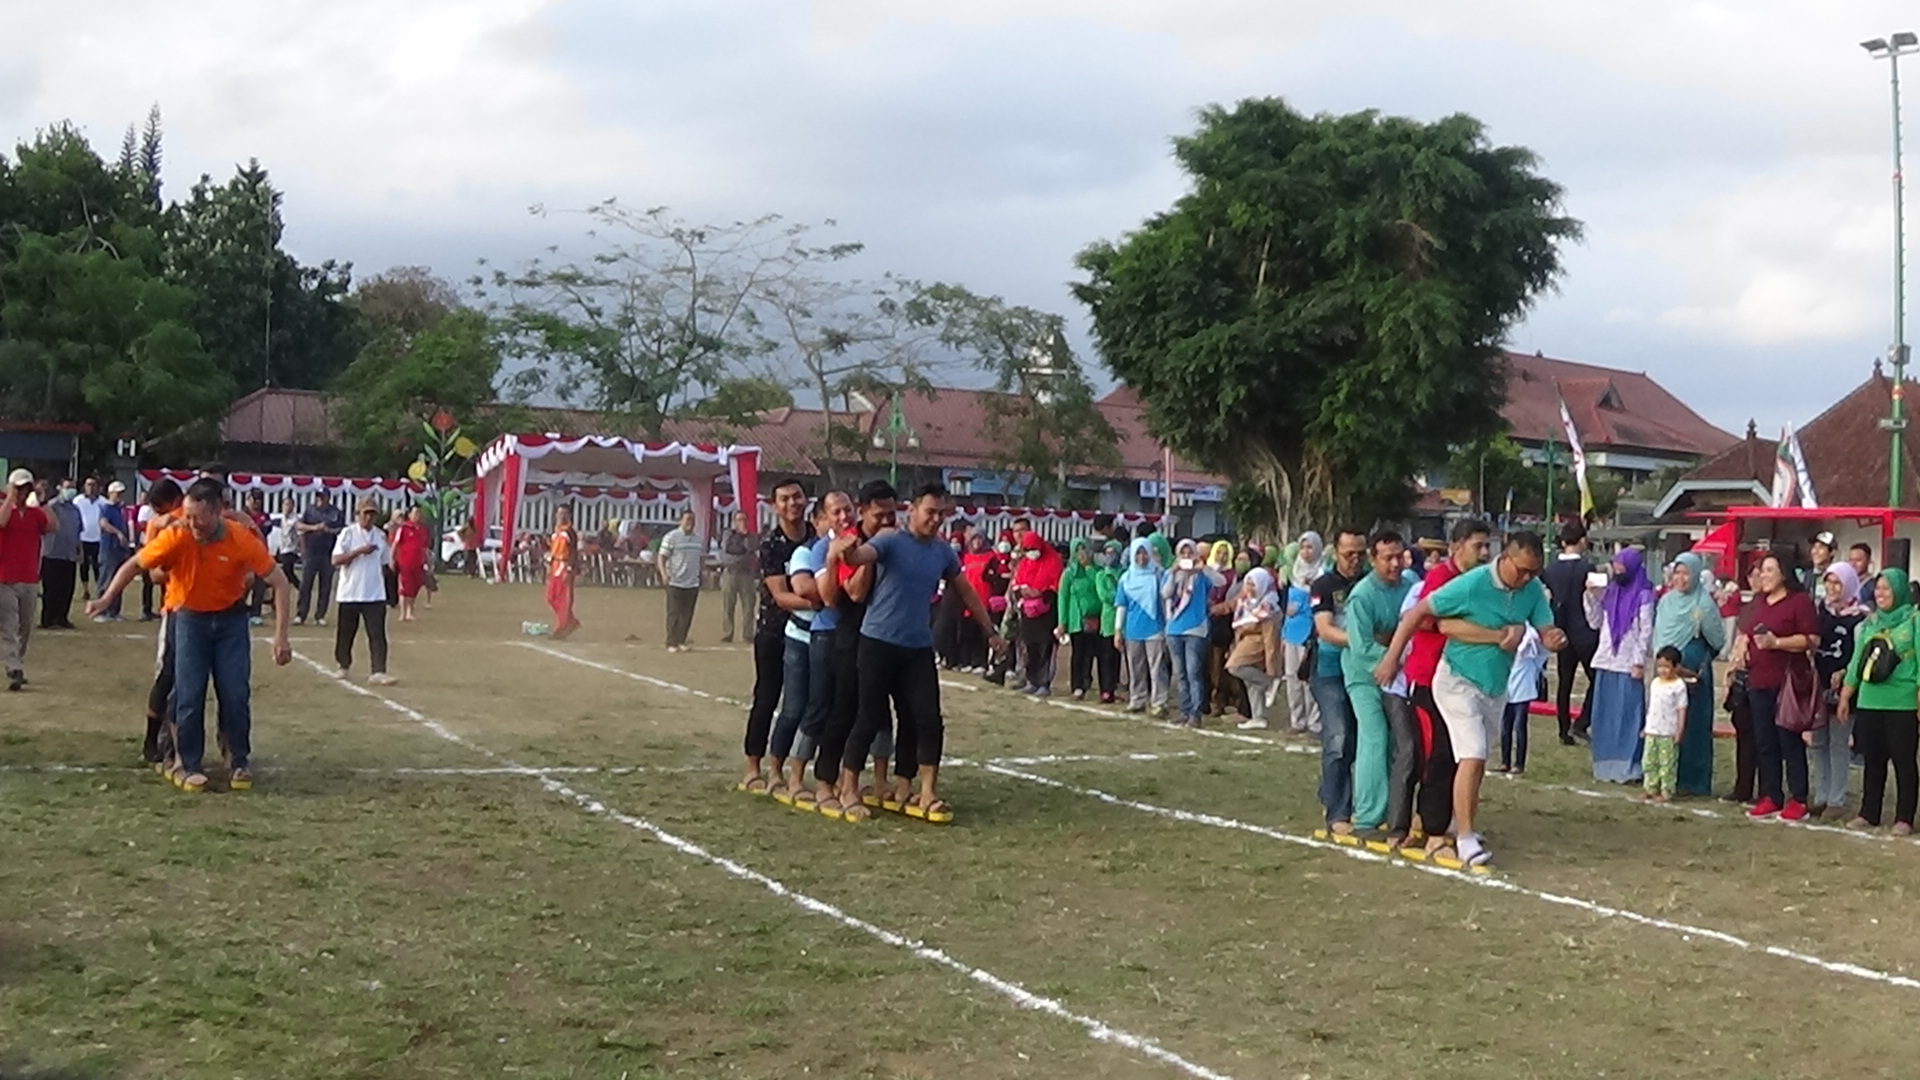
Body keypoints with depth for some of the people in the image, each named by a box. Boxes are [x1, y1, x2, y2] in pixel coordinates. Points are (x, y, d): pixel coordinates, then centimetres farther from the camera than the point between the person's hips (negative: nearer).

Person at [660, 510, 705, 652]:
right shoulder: (671, 537, -5)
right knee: (674, 614, -3)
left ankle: (681, 641, 16)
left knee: (687, 615, 6)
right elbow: (662, 557, -7)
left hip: (693, 583, 5)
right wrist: (664, 574, -22)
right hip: (675, 583, -5)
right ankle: (671, 643, 2)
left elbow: (702, 557, 23)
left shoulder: (699, 539, 12)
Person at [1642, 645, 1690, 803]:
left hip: (1669, 733, -7)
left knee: (1667, 763, -2)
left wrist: (1680, 730, -13)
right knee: (1650, 761, 9)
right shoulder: (1655, 683, 10)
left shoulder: (1678, 686, -9)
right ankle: (1651, 789, 17)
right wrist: (1647, 727, 17)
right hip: (1652, 731, 7)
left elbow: (1681, 709, -9)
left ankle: (1667, 792, 4)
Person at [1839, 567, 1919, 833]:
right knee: (1872, 761, 10)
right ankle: (1868, 814, 18)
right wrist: (1845, 697, 17)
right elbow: (1857, 661, 18)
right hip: (1868, 703, 5)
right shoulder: (1869, 623, 14)